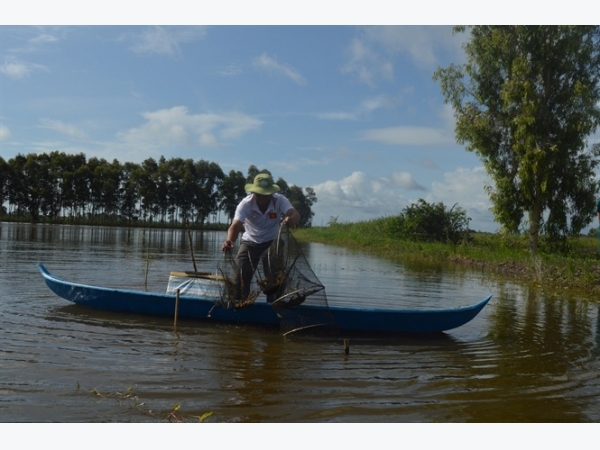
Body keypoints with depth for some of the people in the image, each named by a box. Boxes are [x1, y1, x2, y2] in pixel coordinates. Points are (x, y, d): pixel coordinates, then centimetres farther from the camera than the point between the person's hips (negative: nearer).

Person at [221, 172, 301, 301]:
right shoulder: (245, 204, -25)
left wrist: (291, 219, -68)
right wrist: (230, 240, -61)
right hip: (250, 242, 0)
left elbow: (295, 215, -42)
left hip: (273, 242, 0)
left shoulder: (280, 201, -25)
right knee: (241, 275, -8)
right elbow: (235, 225, -38)